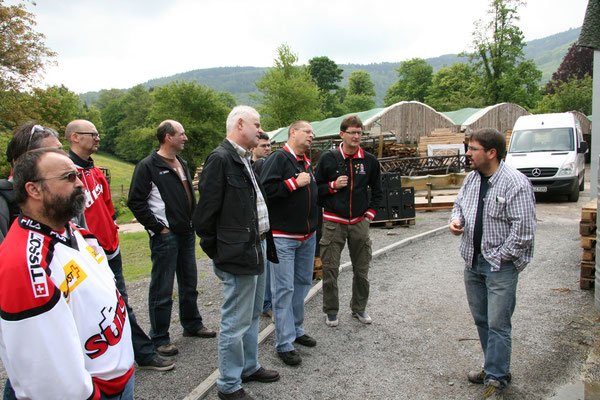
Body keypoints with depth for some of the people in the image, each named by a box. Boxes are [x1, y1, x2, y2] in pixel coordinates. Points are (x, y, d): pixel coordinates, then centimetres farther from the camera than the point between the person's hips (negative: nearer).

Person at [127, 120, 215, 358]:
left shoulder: (182, 164, 14)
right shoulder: (148, 166, -10)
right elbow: (135, 202, -13)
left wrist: (194, 222, 11)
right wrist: (157, 228, -15)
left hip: (187, 233, 8)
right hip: (165, 236, -8)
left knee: (189, 284, 18)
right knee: (162, 289, 1)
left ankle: (192, 325, 34)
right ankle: (159, 338, 15)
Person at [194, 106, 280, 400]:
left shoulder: (244, 159, 14)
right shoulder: (220, 159, -17)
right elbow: (206, 212, -18)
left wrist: (263, 242, 15)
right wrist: (216, 252, -11)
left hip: (257, 247, 10)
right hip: (238, 254, -10)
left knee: (252, 316, 22)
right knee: (236, 323, 2)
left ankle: (249, 367, 39)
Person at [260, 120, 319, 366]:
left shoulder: (306, 162, 16)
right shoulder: (278, 158, -11)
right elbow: (266, 190, -23)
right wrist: (295, 182, -18)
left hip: (307, 236, 9)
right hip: (283, 237, -9)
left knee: (302, 283, 16)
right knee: (284, 289, -5)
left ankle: (297, 330, 31)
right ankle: (284, 344, 4)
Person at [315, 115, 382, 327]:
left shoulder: (369, 160, 4)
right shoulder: (328, 158, -2)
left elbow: (377, 191, 15)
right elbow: (316, 188, 5)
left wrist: (370, 213, 6)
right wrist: (334, 185, -12)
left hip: (359, 222, 2)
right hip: (333, 222, -2)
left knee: (362, 269, 10)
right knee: (330, 269, 2)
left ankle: (359, 308, 30)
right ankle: (331, 311, 20)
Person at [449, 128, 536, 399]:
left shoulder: (515, 183, -17)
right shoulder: (472, 178, 6)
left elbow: (523, 229, -18)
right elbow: (459, 203, 21)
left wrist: (500, 258, -13)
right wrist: (456, 219, -1)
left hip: (500, 265, -7)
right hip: (472, 262, 7)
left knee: (498, 324, -1)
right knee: (481, 320, 16)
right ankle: (496, 367, 34)